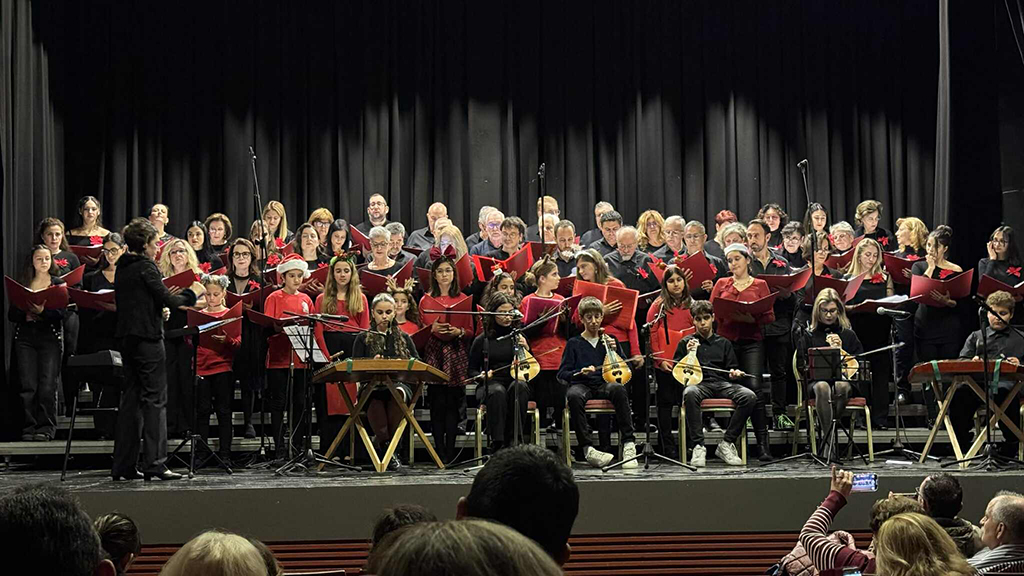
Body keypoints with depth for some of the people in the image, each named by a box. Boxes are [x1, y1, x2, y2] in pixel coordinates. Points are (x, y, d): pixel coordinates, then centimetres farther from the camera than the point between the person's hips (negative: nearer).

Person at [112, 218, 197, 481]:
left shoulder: (122, 268, 14)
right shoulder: (146, 267, -11)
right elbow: (166, 300, -15)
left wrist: (167, 296, 14)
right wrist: (188, 296, 3)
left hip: (127, 337, 8)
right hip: (147, 337, -8)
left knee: (131, 398, 10)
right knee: (155, 398, -6)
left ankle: (123, 465, 10)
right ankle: (154, 463, -9)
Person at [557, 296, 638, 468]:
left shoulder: (609, 340, 18)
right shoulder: (574, 343, 11)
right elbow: (562, 374, 7)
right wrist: (580, 372, -12)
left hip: (604, 384, 1)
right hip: (582, 384, -1)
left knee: (618, 389, -36)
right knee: (574, 395, -39)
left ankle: (628, 443, -35)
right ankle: (587, 449, -38)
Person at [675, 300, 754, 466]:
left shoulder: (724, 343, 22)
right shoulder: (686, 343, 16)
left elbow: (731, 369, 22)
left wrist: (734, 373, -2)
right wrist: (688, 354, -6)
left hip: (722, 384, 2)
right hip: (698, 383, -2)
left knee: (749, 396, -29)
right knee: (689, 393, -41)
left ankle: (726, 444, -21)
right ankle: (698, 446, -37)